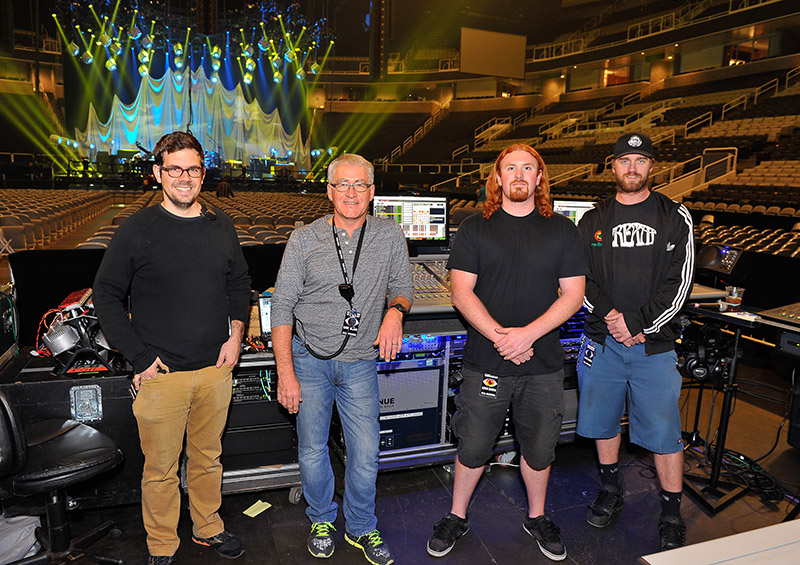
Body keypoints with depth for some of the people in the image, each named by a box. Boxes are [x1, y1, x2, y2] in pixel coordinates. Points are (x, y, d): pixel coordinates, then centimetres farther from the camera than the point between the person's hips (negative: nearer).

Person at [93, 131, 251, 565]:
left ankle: (208, 528, 40)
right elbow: (106, 295, -4)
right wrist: (140, 357, -9)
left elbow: (239, 284, 16)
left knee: (207, 458, 20)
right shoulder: (138, 229, -6)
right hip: (161, 373, -3)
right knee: (161, 469, 10)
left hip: (215, 369, 4)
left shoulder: (220, 226, 6)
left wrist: (236, 333, 3)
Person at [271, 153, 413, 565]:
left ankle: (361, 528, 32)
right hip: (309, 359, 0)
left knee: (365, 453, 6)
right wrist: (285, 372, -10)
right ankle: (322, 520, 38)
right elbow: (282, 306, -5)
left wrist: (395, 311, -17)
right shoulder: (305, 239, -6)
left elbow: (403, 286, 8)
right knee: (312, 450, 12)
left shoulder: (390, 236, -2)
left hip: (360, 362, 1)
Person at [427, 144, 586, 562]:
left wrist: (528, 333, -15)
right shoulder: (474, 229, 1)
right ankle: (457, 517, 33)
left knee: (539, 448, 16)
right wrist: (500, 336, -17)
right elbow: (461, 293, -5)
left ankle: (537, 518, 41)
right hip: (485, 364, -1)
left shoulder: (562, 231, 4)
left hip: (543, 365, 2)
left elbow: (573, 295, -1)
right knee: (473, 447, 10)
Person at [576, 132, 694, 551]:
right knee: (603, 421, 14)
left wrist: (637, 322, -14)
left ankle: (672, 517, 22)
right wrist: (614, 323, -10)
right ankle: (610, 491, 36)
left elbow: (679, 284, -6)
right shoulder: (593, 221, 7)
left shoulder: (675, 218, 2)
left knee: (664, 433, 4)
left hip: (654, 345, -2)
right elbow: (581, 282, 2)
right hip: (602, 342, 2)